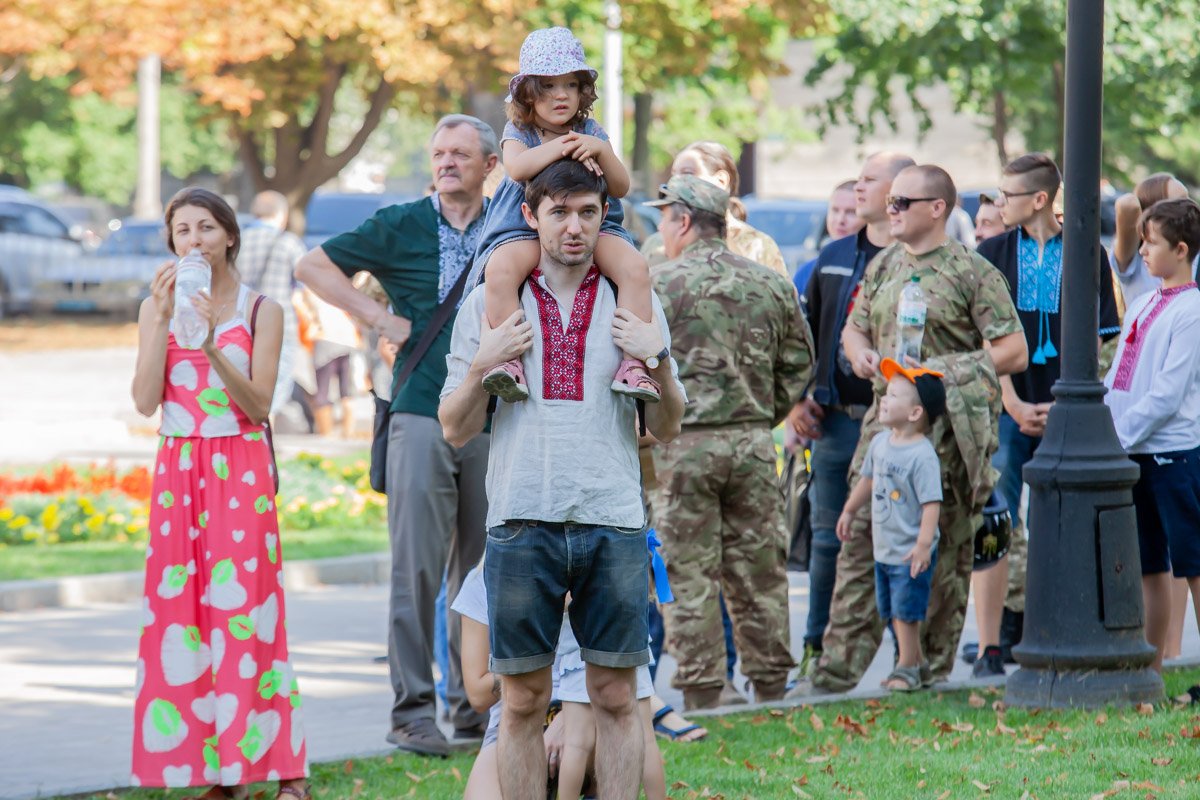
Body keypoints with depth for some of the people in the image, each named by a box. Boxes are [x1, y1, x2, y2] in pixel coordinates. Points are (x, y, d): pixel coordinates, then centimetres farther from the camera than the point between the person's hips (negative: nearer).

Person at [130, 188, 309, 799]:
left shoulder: (260, 311, 1)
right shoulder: (158, 308, 9)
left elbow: (259, 404, -7)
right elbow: (146, 400, -2)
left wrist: (213, 346, -19)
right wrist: (163, 319, -9)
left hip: (241, 473, -3)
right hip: (177, 470, 3)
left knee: (243, 610, -9)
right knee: (183, 610, -1)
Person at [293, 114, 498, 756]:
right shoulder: (401, 227, 1)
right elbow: (313, 266, 3)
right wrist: (381, 320, -5)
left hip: (493, 423, 3)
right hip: (421, 418, -3)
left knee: (480, 570, 8)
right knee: (417, 567, -7)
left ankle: (474, 706, 16)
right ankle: (412, 710, -5)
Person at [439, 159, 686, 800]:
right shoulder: (489, 303, 8)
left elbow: (665, 430, 12)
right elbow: (456, 430, 8)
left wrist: (658, 361, -5)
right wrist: (483, 366, -9)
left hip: (613, 525, 1)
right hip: (522, 523, -1)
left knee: (615, 696, 2)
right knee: (523, 700, 2)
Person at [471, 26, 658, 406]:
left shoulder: (591, 132, 10)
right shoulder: (518, 132, 5)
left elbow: (621, 188, 0)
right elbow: (517, 167, -19)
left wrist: (601, 151, -18)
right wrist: (560, 148, -27)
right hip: (525, 229, -2)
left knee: (635, 268, -27)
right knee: (500, 270, -36)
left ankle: (633, 364, -28)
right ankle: (507, 361, -33)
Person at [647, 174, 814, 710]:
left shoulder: (659, 285, -7)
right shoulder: (770, 285, 9)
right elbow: (798, 365, 13)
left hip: (682, 444, -5)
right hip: (754, 444, 5)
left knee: (689, 574, -1)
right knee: (759, 570, 10)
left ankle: (702, 695, -1)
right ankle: (770, 686, 14)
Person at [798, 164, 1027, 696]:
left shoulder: (973, 272, -4)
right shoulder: (882, 266, 14)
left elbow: (1013, 352, -7)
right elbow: (854, 328, 25)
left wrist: (942, 371, -16)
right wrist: (860, 354, 1)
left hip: (947, 430, -5)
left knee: (941, 554, 2)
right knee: (861, 542, -3)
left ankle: (929, 671, 11)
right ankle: (839, 667, -3)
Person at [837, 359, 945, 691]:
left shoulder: (922, 456, -21)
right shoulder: (880, 442, 5)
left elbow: (932, 503, -23)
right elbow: (868, 479, 22)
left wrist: (924, 545, -27)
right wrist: (849, 511, 30)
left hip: (910, 553, -8)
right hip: (884, 548, 8)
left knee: (905, 611, -4)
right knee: (892, 612, 14)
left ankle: (907, 668, 8)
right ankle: (915, 662, 26)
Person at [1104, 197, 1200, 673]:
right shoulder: (1142, 306, 15)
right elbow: (1118, 380, 17)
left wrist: (1120, 436, -16)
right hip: (1133, 451, 8)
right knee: (1149, 566, 11)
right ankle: (1150, 670, 16)